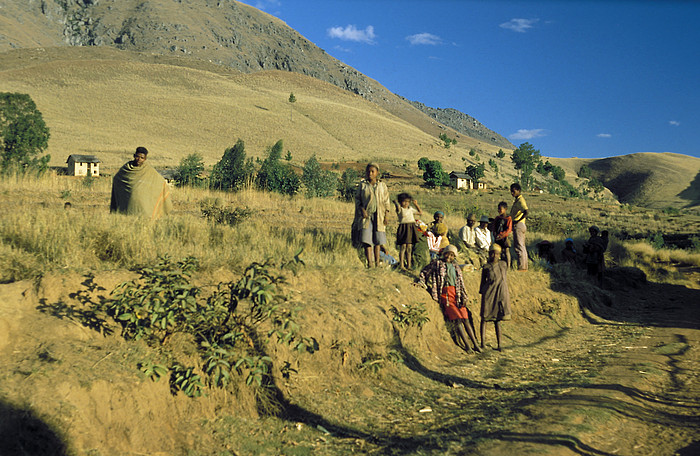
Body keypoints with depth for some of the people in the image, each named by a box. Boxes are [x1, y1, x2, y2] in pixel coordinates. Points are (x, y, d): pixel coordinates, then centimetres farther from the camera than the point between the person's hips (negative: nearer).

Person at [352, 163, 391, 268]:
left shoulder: (382, 185, 10)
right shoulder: (362, 185, 7)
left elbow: (386, 202, 10)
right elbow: (357, 199, 7)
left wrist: (386, 216, 2)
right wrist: (362, 210, -9)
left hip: (378, 216, 1)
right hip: (366, 215, -1)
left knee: (377, 240, 3)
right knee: (366, 239, -12)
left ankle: (377, 263, 9)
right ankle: (370, 263, -12)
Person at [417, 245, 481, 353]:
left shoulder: (456, 267, 19)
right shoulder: (437, 263, 7)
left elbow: (461, 283, 18)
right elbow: (424, 272, 17)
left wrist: (464, 298, 8)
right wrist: (421, 282, 2)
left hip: (456, 295, 4)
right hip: (445, 295, -4)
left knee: (466, 319, -3)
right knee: (457, 319, -16)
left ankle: (475, 345, 1)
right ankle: (467, 346, -15)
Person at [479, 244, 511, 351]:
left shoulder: (503, 264, 6)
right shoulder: (486, 268, -3)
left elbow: (505, 279, 14)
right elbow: (483, 283, 6)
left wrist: (506, 295, 14)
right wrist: (482, 294, 8)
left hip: (501, 295, 2)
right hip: (489, 294, -2)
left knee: (497, 319, 7)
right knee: (484, 318, 0)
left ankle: (499, 345, 9)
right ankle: (482, 343, 2)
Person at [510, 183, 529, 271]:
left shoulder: (521, 200, -14)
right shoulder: (517, 200, 17)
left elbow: (526, 212, -27)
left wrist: (517, 221, -23)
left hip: (518, 225, -10)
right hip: (519, 226, 10)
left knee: (519, 246, -8)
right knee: (522, 246, 12)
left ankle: (521, 267, -6)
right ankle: (524, 266, 17)